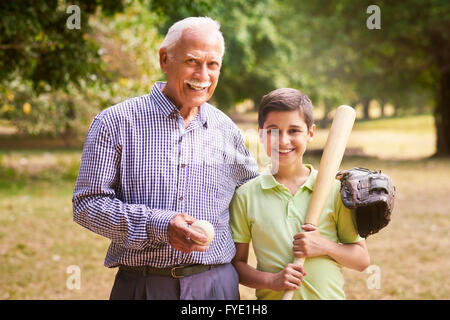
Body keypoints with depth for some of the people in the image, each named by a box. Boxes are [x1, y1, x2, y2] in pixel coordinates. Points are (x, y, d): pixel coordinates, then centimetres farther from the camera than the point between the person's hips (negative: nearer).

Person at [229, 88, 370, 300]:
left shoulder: (334, 190, 0)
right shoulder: (245, 196, -1)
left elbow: (362, 260, 4)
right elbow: (237, 263, 1)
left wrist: (326, 246, -12)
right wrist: (271, 280, -14)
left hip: (329, 294, 0)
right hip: (272, 297, 0)